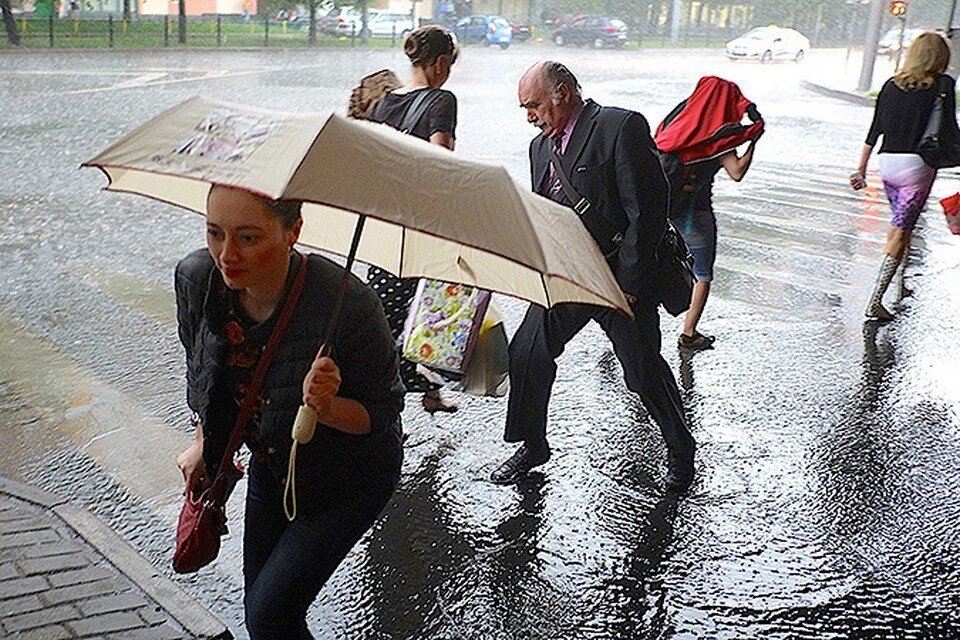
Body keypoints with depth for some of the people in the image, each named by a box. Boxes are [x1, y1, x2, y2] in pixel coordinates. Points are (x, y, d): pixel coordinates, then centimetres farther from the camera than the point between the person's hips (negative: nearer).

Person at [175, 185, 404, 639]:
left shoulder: (345, 303, -35)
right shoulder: (196, 278, -18)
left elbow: (384, 413, -21)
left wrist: (326, 407, -41)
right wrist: (204, 442, 13)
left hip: (350, 480, -6)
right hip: (271, 466, 6)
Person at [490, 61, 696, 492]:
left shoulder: (622, 127, -13)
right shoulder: (541, 146, 11)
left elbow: (647, 208, -16)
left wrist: (629, 281, -17)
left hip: (623, 278, -7)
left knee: (644, 370, 3)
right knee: (526, 355, 6)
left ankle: (680, 450, 28)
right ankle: (532, 446, 27)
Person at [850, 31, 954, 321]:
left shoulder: (892, 85, 9)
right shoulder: (944, 85, -3)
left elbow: (875, 130, 10)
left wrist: (861, 169, 14)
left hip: (886, 163, 5)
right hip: (917, 165, -5)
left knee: (899, 225, 22)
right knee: (900, 232, -3)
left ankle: (899, 285, 31)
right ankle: (875, 301, -8)